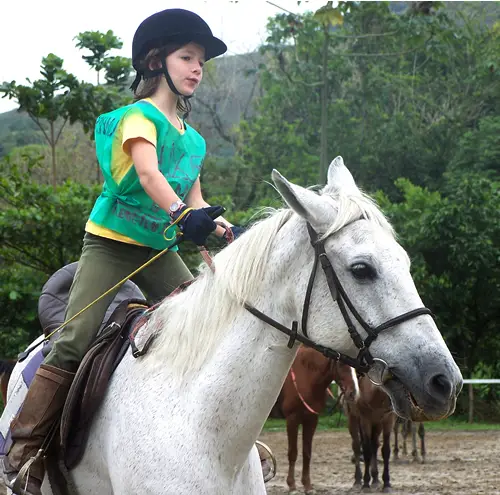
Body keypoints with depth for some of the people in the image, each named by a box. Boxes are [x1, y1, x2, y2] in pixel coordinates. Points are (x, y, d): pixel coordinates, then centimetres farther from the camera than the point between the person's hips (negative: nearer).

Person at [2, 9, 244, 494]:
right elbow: (148, 173, -26)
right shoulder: (140, 116, -8)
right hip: (111, 242, -7)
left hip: (160, 250, 8)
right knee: (74, 343, -16)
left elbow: (194, 200, 15)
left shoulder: (192, 138, 15)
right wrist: (181, 213, -43)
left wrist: (223, 228, -5)